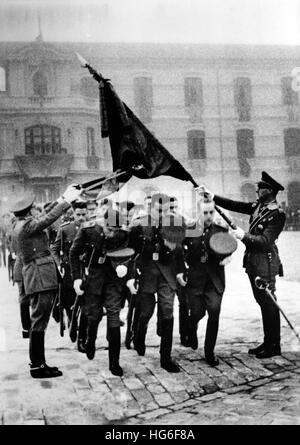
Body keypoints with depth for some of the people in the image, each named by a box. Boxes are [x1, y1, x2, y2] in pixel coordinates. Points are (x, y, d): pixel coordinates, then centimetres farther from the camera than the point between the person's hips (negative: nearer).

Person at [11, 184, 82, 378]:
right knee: (39, 321, -6)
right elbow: (49, 218, -20)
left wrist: (63, 199, 21)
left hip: (42, 278, 11)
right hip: (40, 277, -11)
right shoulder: (26, 225, -12)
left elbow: (46, 218, 22)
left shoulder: (24, 225, 17)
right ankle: (37, 366, -1)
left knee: (39, 321, 14)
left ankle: (38, 362, 21)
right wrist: (67, 201, -14)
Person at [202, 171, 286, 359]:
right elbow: (235, 205, 13)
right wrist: (213, 197, 9)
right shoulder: (259, 206, 9)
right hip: (253, 263, 9)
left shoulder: (277, 214, -15)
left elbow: (266, 241, -21)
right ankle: (268, 342, 24)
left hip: (265, 264, -8)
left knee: (268, 303, -1)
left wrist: (244, 236, -15)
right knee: (263, 302, 14)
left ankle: (274, 345, 10)